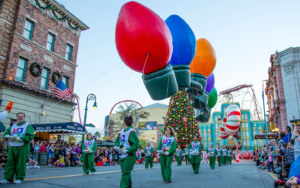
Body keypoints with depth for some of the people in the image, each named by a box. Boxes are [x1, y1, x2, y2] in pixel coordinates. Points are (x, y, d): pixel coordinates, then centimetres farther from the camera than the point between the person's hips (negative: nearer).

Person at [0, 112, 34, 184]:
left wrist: (20, 138, -18)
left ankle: (19, 178, 9)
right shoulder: (13, 126, 19)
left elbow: (30, 136, -11)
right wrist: (9, 136, -9)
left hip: (22, 148, -5)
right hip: (12, 147, 5)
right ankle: (8, 178, 9)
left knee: (20, 163, 0)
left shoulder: (28, 126, 1)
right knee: (10, 162, 2)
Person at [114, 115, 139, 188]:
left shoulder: (131, 132, -16)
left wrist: (127, 150, -23)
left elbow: (136, 144, -20)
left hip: (129, 156, -8)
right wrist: (117, 146, 1)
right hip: (122, 156, 8)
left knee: (125, 173, -6)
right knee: (126, 173, 16)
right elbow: (117, 139, 19)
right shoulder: (122, 130, 7)